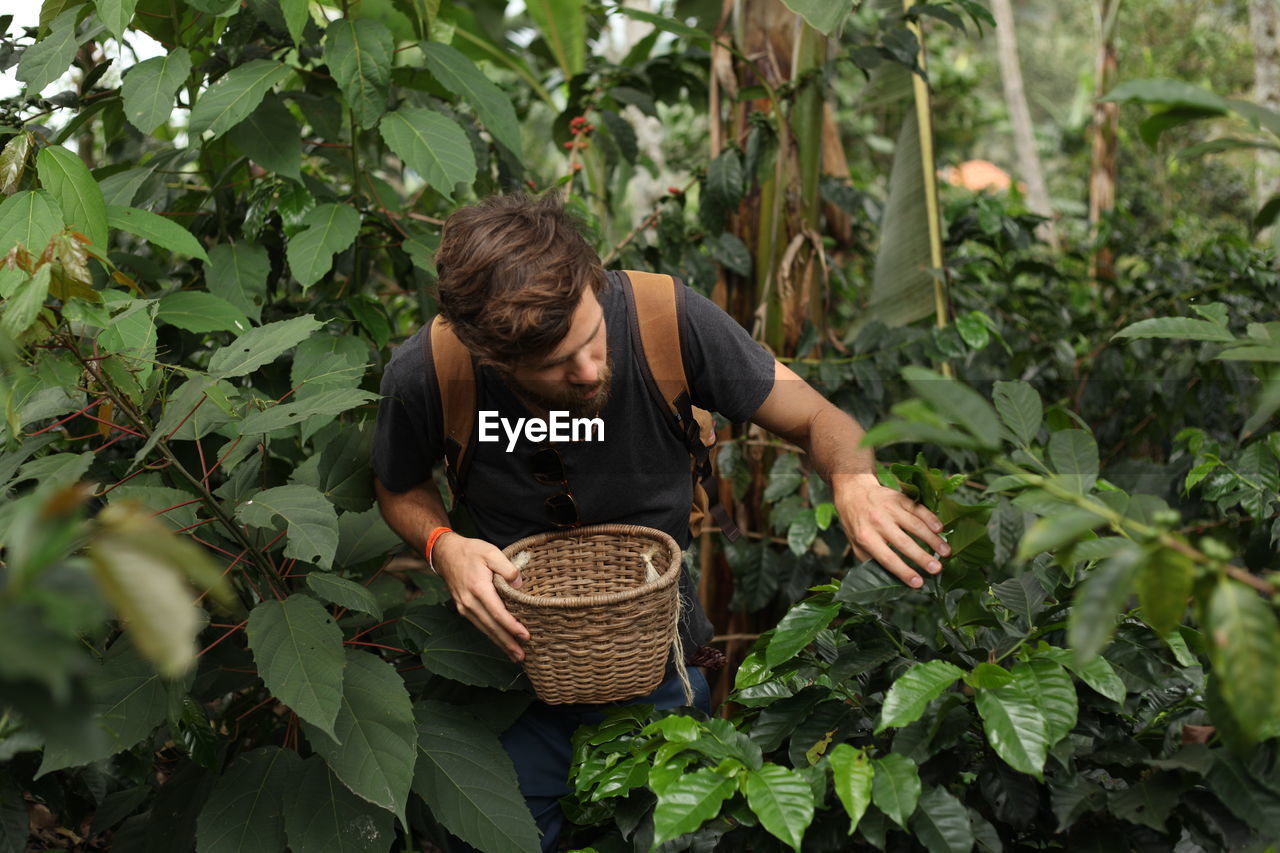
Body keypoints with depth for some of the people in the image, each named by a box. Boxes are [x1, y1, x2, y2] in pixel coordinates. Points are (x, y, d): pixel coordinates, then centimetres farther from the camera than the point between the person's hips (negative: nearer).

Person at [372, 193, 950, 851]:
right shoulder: (424, 378, -24)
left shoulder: (667, 319, -27)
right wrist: (442, 545, -22)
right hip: (518, 651, 0)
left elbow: (815, 418, -15)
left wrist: (855, 481, -37)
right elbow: (400, 487, -1)